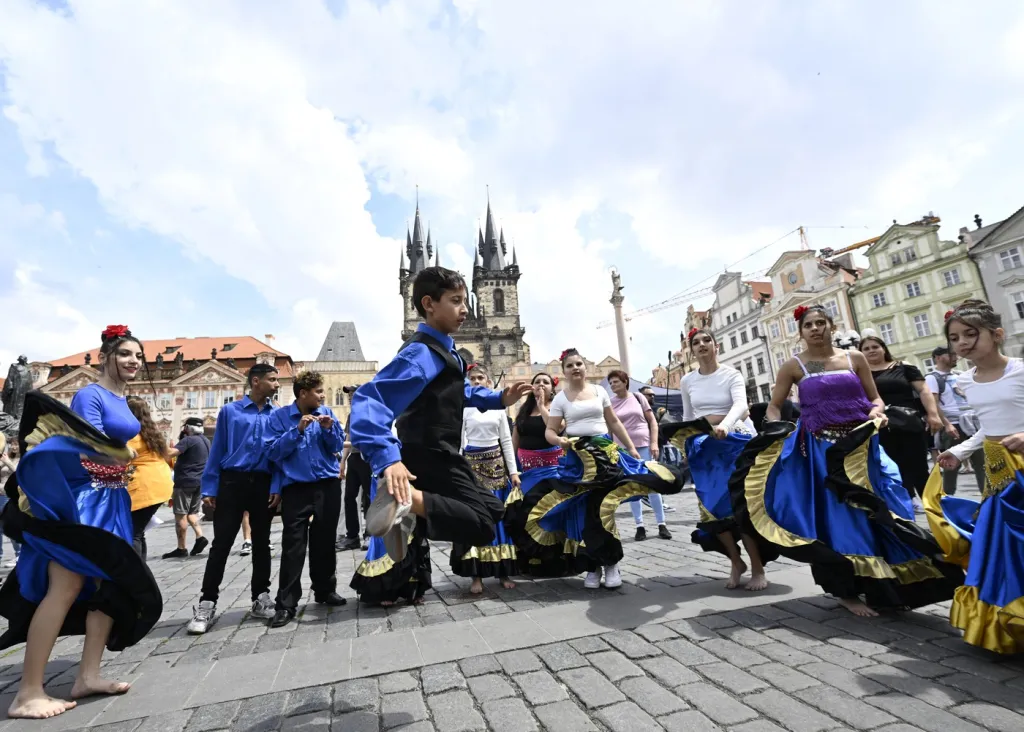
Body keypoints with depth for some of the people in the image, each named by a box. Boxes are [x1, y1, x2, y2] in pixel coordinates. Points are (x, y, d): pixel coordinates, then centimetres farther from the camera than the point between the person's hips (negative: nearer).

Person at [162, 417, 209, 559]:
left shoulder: (188, 440, -12)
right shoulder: (206, 440, 14)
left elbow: (170, 453, -26)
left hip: (185, 482, -8)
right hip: (200, 482, 8)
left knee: (180, 515, -1)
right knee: (193, 512, 18)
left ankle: (181, 549, 3)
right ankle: (200, 536, 2)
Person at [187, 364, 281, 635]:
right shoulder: (230, 411, 3)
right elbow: (217, 450, 2)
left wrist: (278, 487, -5)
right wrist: (209, 489, -4)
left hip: (263, 484, 2)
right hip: (232, 481, -2)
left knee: (261, 543, 10)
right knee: (222, 542, -1)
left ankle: (261, 597, 21)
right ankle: (207, 603, 10)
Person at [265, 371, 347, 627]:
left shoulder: (327, 413, 5)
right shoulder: (280, 416, -3)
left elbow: (338, 447, 5)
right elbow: (273, 452, -11)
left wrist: (329, 429, -14)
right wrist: (298, 430, -20)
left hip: (328, 484, 3)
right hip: (296, 487, -3)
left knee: (325, 540, 11)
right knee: (293, 544, -5)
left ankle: (326, 590, 26)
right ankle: (286, 603, 4)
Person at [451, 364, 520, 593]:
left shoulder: (498, 407, 7)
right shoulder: (463, 408, 0)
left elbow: (506, 440, 7)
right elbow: (457, 442, -4)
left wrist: (513, 471, 2)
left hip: (496, 464, 2)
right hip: (471, 464, -2)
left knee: (499, 516, 5)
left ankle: (503, 571, 15)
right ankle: (476, 575, 7)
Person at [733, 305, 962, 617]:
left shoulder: (855, 358, 7)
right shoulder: (794, 366, -1)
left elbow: (875, 397, 10)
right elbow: (774, 407, 1)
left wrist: (877, 413, -10)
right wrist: (777, 432, -17)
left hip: (860, 447, 3)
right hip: (819, 451, -3)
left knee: (875, 514, 8)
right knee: (836, 518, -1)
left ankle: (885, 584, 28)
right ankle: (846, 590, 12)